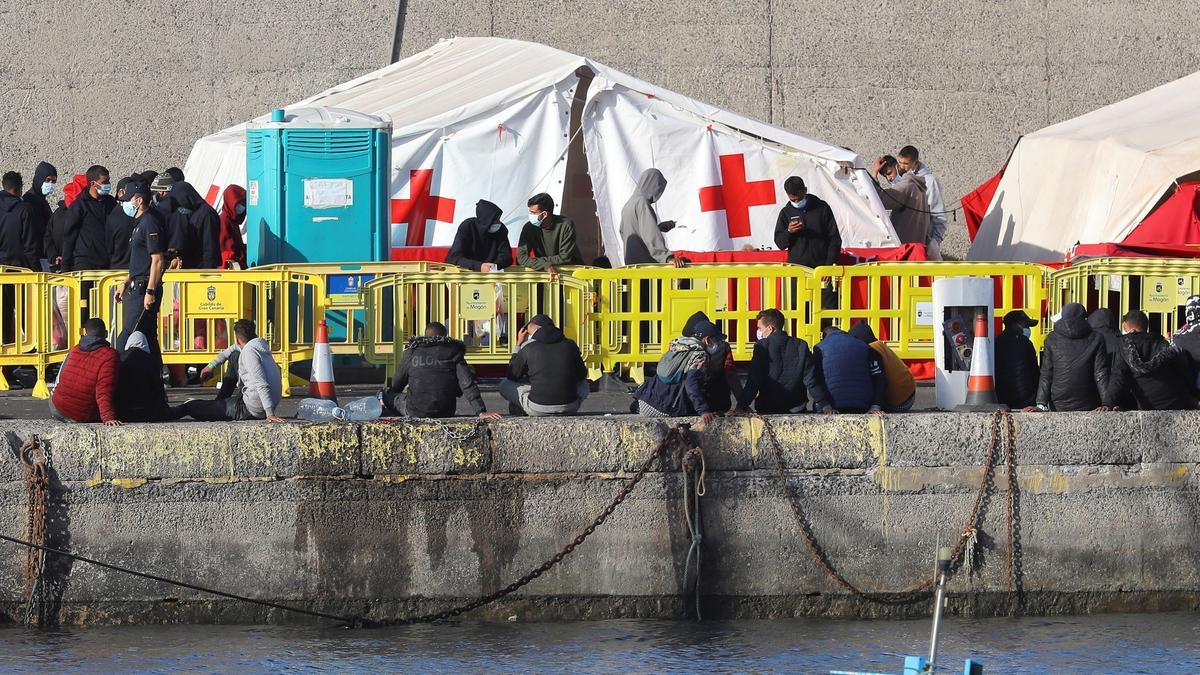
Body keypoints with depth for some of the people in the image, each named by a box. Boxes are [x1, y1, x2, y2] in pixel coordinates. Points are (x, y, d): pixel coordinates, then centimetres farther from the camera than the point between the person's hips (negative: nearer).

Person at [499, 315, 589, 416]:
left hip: (537, 409, -2)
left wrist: (518, 345, 20)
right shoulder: (570, 344, 3)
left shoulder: (528, 348, -3)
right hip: (569, 408, 2)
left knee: (504, 385, 20)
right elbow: (582, 375, 15)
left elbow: (512, 376, 13)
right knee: (584, 384, 36)